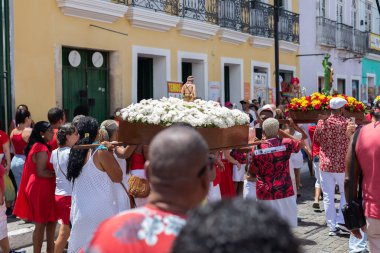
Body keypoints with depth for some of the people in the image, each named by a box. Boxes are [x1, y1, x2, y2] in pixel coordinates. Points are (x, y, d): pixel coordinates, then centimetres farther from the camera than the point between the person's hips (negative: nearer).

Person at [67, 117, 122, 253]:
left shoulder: (75, 152, 5)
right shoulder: (100, 152, -13)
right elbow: (118, 177, -7)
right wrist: (110, 152, 1)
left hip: (79, 211, 6)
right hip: (100, 211, -6)